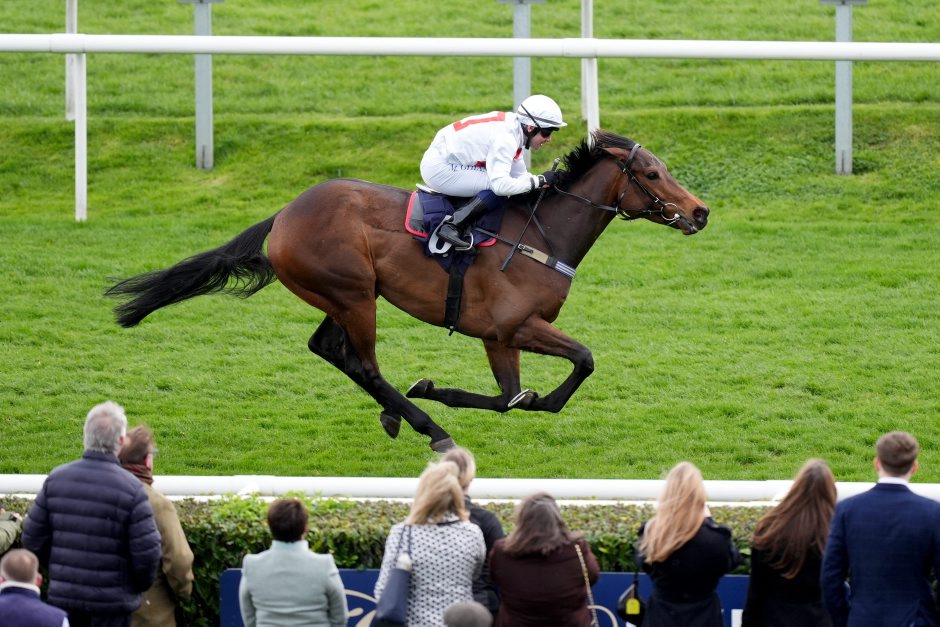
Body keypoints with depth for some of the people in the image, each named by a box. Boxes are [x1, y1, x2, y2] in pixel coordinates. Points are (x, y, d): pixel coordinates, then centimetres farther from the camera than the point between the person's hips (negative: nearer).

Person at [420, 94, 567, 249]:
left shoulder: (514, 131, 6)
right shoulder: (505, 138, -25)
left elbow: (519, 175, 13)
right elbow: (501, 185, -33)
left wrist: (548, 180, -1)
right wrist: (540, 180, -24)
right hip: (439, 169, -10)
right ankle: (453, 226, -22)